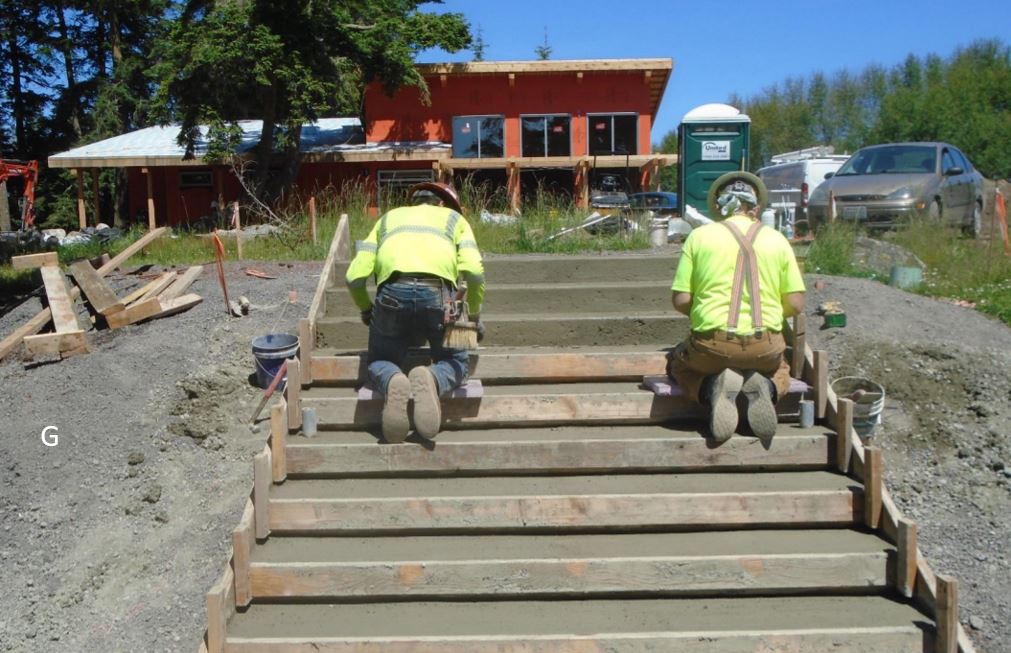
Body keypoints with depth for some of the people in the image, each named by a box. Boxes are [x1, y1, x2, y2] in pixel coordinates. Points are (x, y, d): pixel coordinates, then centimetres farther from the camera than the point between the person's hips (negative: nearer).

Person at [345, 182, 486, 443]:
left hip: (392, 293, 1)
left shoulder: (388, 218, 33)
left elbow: (355, 276, 21)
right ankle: (432, 380, -16)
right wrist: (474, 315, 24)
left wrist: (365, 309, 40)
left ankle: (391, 383, -14)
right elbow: (473, 271, 8)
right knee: (455, 362, 19)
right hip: (437, 293, -1)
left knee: (380, 363, 22)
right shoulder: (453, 218, 28)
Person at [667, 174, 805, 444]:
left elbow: (680, 301, -3)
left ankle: (713, 387, -5)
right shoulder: (777, 239, 6)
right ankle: (764, 387, -3)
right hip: (765, 348, 2)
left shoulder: (699, 235, 1)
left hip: (712, 344, -2)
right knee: (780, 370, 36)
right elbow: (796, 305, 4)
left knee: (678, 364, 30)